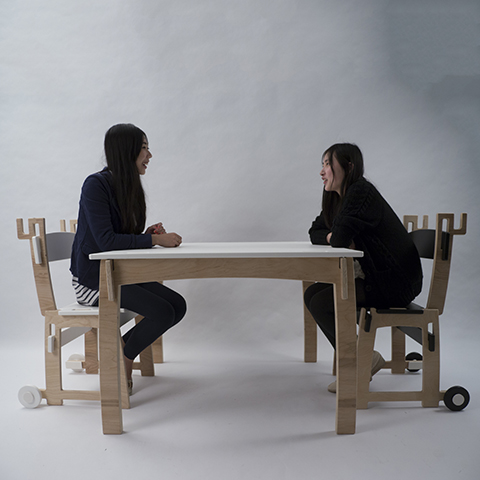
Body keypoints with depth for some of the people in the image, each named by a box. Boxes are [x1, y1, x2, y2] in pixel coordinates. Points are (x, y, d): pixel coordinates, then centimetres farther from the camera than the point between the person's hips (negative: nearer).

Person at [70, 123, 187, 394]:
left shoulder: (128, 187, 10)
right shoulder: (96, 184, -15)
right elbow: (105, 240, -24)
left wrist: (146, 234, -8)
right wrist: (155, 240, -22)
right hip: (93, 276, -8)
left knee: (178, 305, -6)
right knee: (162, 312, -21)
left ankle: (119, 350, 8)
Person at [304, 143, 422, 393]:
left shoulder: (361, 192, -19)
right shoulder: (336, 198, 11)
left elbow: (341, 239, -29)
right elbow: (315, 232, 16)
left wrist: (337, 237, -4)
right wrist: (332, 236, -6)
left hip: (395, 281, -10)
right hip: (373, 277, 10)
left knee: (321, 303, -16)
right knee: (312, 294, 3)